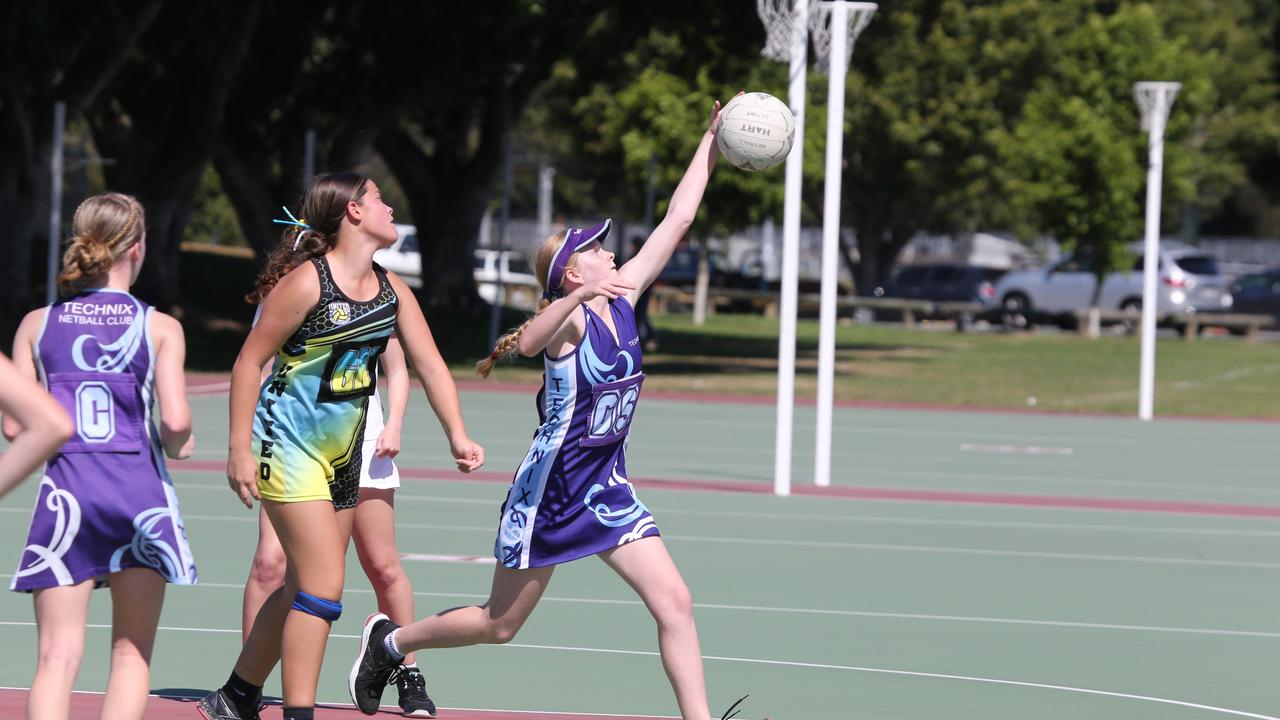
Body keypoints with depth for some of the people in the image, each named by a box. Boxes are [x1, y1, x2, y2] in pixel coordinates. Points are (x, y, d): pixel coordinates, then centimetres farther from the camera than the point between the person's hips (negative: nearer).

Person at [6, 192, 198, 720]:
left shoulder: (37, 325, 5)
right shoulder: (159, 328, -1)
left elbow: (14, 425, 2)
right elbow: (175, 420, -11)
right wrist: (176, 449, 11)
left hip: (66, 489, 1)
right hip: (140, 491, -1)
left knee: (58, 656, -1)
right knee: (132, 653, 10)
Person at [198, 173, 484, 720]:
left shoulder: (391, 289, 6)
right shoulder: (307, 282, -16)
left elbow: (429, 364, 7)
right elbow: (249, 361, -12)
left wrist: (457, 435, -6)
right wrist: (240, 449, -16)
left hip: (344, 451, 8)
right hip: (289, 446, -8)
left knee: (303, 587, 13)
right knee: (323, 586, -14)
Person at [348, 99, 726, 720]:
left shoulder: (621, 300, 2)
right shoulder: (568, 319, -17)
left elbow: (677, 219, 5)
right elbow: (529, 342, -42)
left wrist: (710, 145, 4)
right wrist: (580, 293, -55)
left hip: (607, 492, 6)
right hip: (548, 493, -6)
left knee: (673, 601, -9)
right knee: (499, 625, 9)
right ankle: (389, 639, 31)